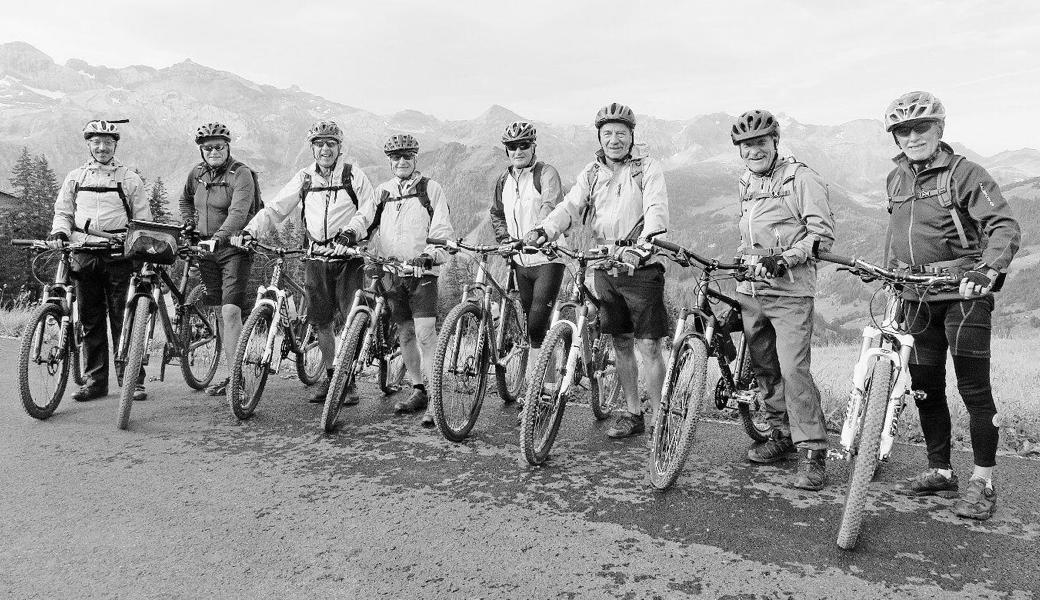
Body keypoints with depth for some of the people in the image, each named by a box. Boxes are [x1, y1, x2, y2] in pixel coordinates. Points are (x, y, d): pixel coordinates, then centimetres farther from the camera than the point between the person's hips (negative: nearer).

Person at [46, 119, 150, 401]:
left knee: (123, 320, -4)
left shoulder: (130, 179, 8)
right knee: (91, 322, 6)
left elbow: (143, 221, 6)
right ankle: (95, 380, 13)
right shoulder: (75, 178, 15)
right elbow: (63, 211, 17)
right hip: (84, 256, 3)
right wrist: (60, 232, -5)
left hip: (118, 256, -3)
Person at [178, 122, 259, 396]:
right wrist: (189, 223, 13)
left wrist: (221, 235, -41)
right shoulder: (197, 173, 9)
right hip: (206, 249, 6)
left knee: (231, 311, -15)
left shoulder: (241, 174, -11)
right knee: (224, 314, 10)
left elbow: (238, 211, -27)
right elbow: (185, 200, 30)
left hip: (235, 248, -6)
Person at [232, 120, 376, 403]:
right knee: (320, 321, 7)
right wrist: (249, 230, -9)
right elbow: (275, 208, 6)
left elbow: (368, 208, -4)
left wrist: (351, 230, -22)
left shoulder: (353, 175, 2)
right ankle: (330, 375, 22)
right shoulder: (303, 178, 10)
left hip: (348, 256, -3)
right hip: (316, 258, 3)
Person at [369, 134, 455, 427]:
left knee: (425, 334, -13)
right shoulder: (382, 192, 14)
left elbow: (442, 230, -3)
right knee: (405, 334, 9)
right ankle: (419, 391, 21)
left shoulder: (431, 189, 2)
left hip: (422, 271, -5)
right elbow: (370, 227, 18)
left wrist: (431, 255, -20)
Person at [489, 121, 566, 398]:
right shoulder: (504, 181, 13)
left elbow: (550, 209, -21)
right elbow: (497, 214, 26)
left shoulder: (546, 174, -7)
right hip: (521, 261, 6)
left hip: (548, 258, -6)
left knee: (537, 322, -15)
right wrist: (504, 238, 9)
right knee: (531, 325, 11)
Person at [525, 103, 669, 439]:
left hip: (642, 266, -5)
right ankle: (632, 414, 24)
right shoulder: (592, 173, 11)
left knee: (648, 347, -4)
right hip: (605, 267, 5)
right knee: (621, 345, 12)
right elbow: (570, 206, -3)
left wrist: (642, 246, -37)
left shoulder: (648, 168, -2)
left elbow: (657, 210, -17)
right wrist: (544, 230, -24)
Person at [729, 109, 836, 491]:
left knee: (793, 370, -13)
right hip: (750, 289, 7)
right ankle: (781, 434, 27)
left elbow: (823, 234, -10)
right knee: (764, 368, 12)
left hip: (790, 290, -7)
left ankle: (812, 452, -5)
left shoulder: (801, 178, -4)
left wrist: (786, 259, -20)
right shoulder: (746, 183, 18)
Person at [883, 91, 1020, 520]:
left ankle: (983, 482, 6)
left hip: (963, 293, -6)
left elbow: (1005, 227, -16)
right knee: (925, 388, 8)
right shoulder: (896, 179, 13)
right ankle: (940, 472, 20)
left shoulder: (963, 173, -7)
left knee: (974, 389, -5)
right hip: (917, 297, 6)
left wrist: (986, 269, -31)